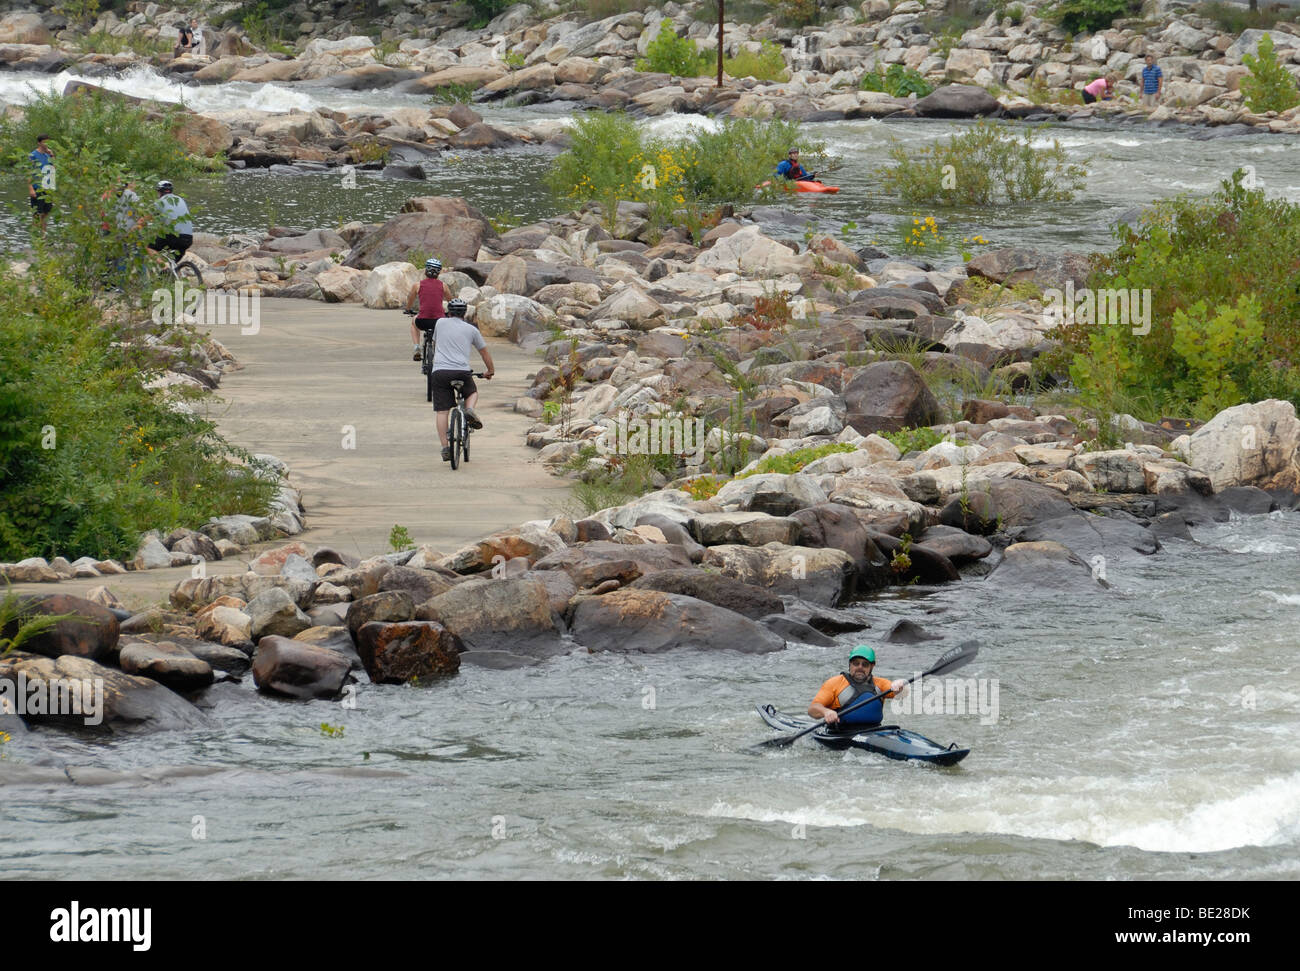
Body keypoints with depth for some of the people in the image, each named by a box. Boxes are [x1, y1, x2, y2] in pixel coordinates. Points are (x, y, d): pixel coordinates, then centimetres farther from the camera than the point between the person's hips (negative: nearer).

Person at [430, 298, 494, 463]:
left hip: (440, 372, 0)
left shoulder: (440, 323, 14)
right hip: (462, 371, 0)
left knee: (441, 412, 2)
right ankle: (469, 409, -2)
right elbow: (484, 352, 23)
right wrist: (490, 371, 40)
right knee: (472, 393, 30)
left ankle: (445, 448, -5)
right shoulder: (471, 329, 12)